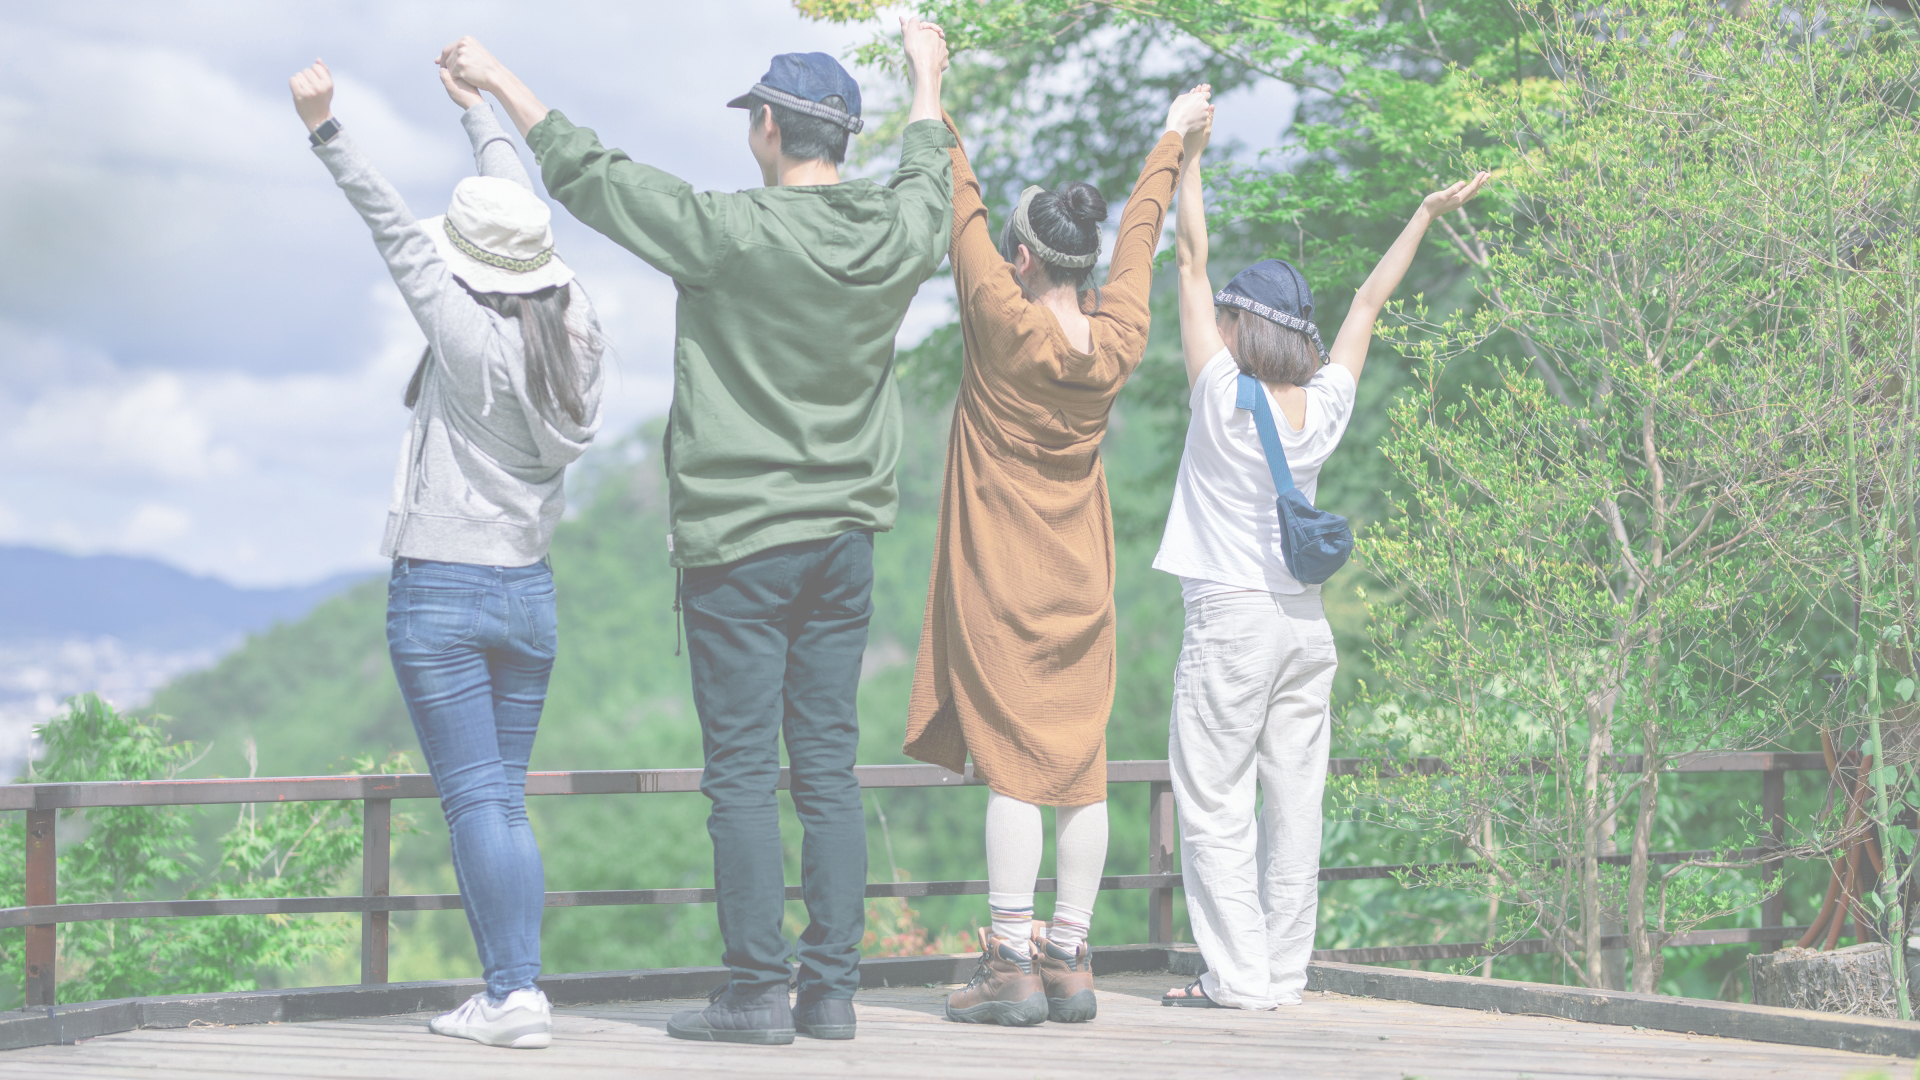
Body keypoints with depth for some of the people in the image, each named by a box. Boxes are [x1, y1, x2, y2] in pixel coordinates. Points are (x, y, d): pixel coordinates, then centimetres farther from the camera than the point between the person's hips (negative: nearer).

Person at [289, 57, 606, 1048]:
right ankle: (515, 989, 6)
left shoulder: (471, 336, -14)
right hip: (529, 593, 6)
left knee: (476, 801, -5)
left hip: (441, 593, -6)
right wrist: (480, 114, 30)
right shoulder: (572, 329, 3)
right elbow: (524, 225, 16)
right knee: (504, 799, 10)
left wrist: (326, 130, -14)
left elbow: (395, 230, -15)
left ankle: (512, 994, -8)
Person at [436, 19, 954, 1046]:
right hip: (846, 537, 6)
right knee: (828, 769, 8)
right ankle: (831, 989, 9)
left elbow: (588, 173, -6)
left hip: (739, 540, -6)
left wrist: (499, 79, 7)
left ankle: (755, 992, -2)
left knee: (742, 774, -2)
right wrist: (926, 75, 45)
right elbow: (928, 173, 27)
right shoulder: (897, 232, 2)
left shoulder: (733, 231, -15)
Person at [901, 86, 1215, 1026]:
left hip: (999, 582, -5)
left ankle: (1011, 965, -9)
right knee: (1078, 765, 5)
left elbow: (960, 206, -5)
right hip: (1080, 585, 5)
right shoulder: (1116, 345, 0)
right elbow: (1140, 237, 16)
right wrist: (1171, 144, 32)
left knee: (1011, 765, -7)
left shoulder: (1006, 327, -14)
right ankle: (1069, 961, 8)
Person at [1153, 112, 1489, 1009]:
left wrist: (1189, 156, -3)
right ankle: (1283, 974, 8)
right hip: (1306, 621, 6)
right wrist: (1425, 218, 27)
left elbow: (1191, 263, -6)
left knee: (1215, 803, -4)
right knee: (1293, 802, 6)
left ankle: (1238, 976, -8)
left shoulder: (1224, 396, -9)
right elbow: (1368, 303, 17)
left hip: (1230, 618, -6)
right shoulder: (1324, 408, 4)